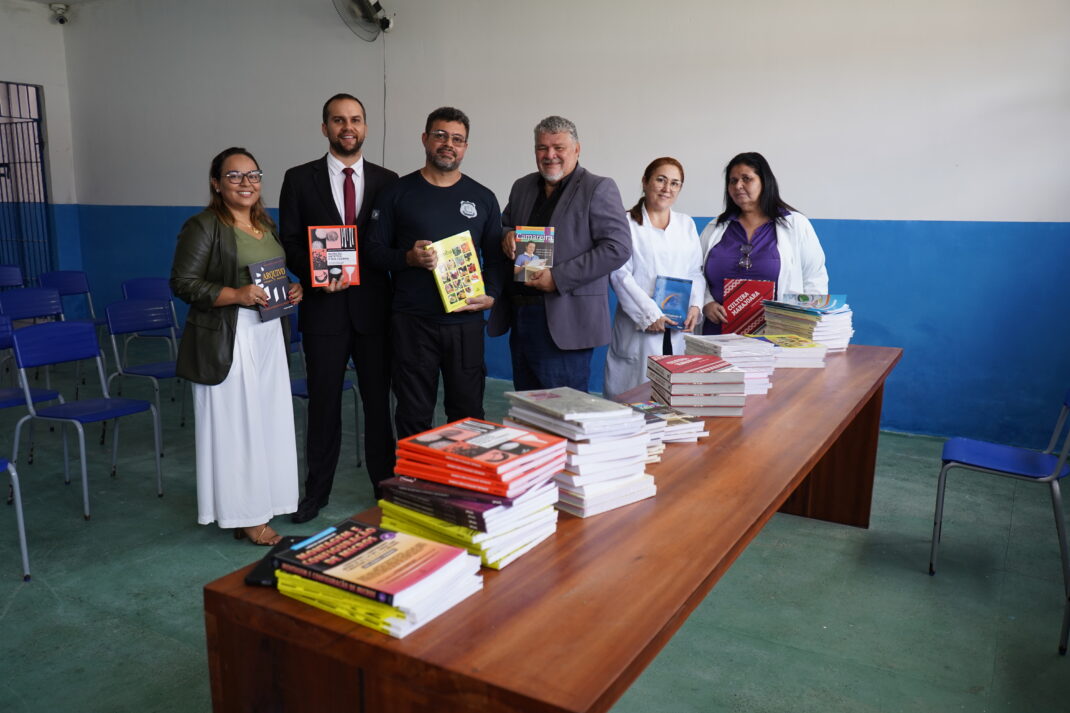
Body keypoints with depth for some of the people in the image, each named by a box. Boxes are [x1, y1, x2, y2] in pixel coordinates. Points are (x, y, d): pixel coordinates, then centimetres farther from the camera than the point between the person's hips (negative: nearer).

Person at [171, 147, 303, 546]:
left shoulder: (267, 225, 14)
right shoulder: (203, 227, -9)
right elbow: (183, 284, -13)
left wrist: (292, 291, 4)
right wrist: (236, 295, -24)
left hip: (269, 337, 7)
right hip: (227, 341, -7)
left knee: (266, 419, 12)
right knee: (234, 424, 0)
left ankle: (263, 500, 26)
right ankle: (244, 515, 10)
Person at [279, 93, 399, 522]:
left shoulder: (386, 180, 7)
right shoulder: (300, 179, 4)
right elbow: (289, 243, 2)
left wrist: (358, 270, -8)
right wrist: (315, 274, -15)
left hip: (373, 306, 1)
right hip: (324, 307, 0)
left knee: (378, 399, 6)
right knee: (323, 402, 8)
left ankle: (385, 485, 21)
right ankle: (317, 491, 23)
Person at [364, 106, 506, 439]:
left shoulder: (483, 198, 10)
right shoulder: (397, 193, 5)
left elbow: (496, 257, 13)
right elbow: (375, 250, 5)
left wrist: (491, 295, -4)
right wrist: (408, 258, -14)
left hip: (466, 321, 1)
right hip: (411, 321, -1)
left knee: (468, 413, 6)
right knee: (413, 415, 5)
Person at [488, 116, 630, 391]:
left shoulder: (598, 189, -5)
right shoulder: (522, 187, 16)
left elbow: (618, 247, -13)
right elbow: (504, 225, 27)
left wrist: (559, 277, -18)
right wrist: (507, 235, -1)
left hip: (565, 323, -6)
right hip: (520, 319, 7)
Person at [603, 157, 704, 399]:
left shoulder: (687, 224, 18)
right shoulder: (626, 223, 2)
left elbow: (696, 272, 15)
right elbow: (620, 275, -6)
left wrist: (695, 306, -3)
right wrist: (649, 315, -13)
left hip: (680, 328, 4)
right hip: (639, 328, -4)